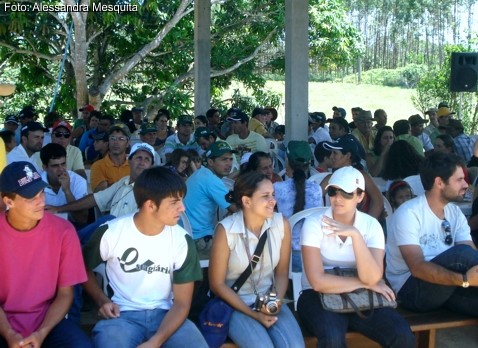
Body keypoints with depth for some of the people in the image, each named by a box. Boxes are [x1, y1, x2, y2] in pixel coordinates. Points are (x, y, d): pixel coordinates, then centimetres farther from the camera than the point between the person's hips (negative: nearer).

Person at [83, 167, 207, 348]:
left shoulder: (182, 241, -5)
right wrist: (102, 300, -4)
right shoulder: (110, 232, -7)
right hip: (122, 315, -2)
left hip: (165, 314, 2)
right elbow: (83, 268, 12)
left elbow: (182, 303, -4)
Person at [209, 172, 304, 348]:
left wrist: (277, 300, -13)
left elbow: (282, 272, 5)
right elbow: (217, 284, -9)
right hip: (234, 303, -3)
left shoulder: (282, 224, -6)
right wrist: (253, 314, -13)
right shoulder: (226, 230, -17)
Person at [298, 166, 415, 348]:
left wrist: (355, 234, -26)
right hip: (319, 296, -3)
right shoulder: (314, 223, -12)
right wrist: (365, 283, -14)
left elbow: (372, 278, -18)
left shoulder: (371, 225, -4)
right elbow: (318, 282, -21)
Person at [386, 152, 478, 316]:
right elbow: (417, 268, -24)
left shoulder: (455, 213, 8)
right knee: (462, 253, -30)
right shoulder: (408, 213, -15)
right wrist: (464, 279, -36)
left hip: (447, 286, 6)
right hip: (411, 289, -5)